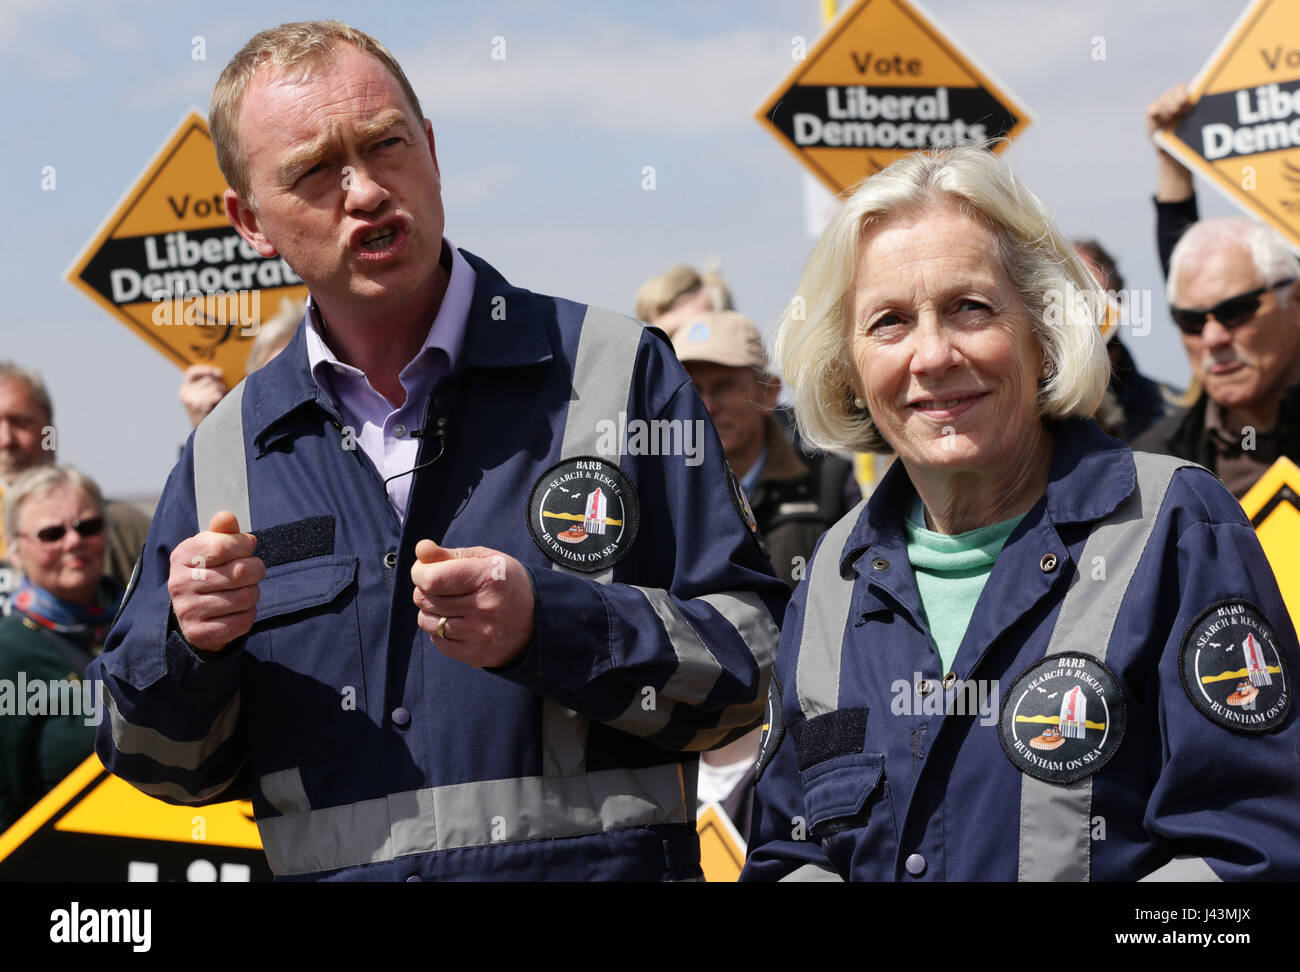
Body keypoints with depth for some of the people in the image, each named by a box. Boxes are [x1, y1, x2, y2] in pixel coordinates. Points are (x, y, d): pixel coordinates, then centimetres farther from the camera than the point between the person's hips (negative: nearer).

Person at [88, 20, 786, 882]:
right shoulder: (227, 449, 12)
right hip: (333, 866, 4)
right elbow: (170, 768, 16)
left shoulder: (617, 372, 4)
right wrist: (189, 647, -3)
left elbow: (754, 658, -1)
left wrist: (547, 625, -13)